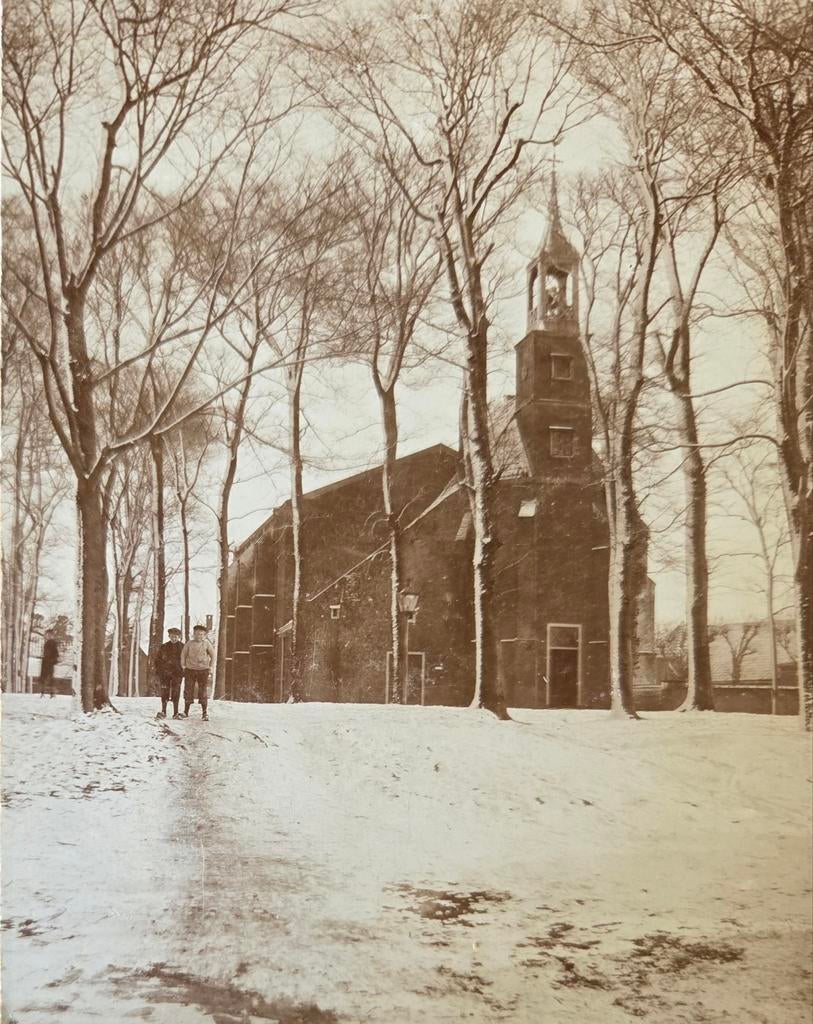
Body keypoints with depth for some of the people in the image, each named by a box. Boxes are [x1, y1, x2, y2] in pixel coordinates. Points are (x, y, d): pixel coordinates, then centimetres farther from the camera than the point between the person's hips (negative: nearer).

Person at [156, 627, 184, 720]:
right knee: (164, 692, -3)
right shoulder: (163, 647, 9)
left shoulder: (182, 647, 5)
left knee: (176, 693, -1)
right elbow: (159, 661, 10)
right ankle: (163, 712, 2)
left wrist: (183, 672, 0)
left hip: (177, 673, -1)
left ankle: (175, 713, 3)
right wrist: (159, 673, 3)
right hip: (165, 673, 1)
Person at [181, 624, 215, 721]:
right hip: (190, 670, 1)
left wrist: (210, 669, 2)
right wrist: (183, 667, 3)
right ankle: (186, 712, 14)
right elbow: (183, 655, 10)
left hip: (203, 670, -1)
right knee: (188, 691, 2)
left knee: (203, 692, -2)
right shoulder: (189, 643, 3)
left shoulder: (206, 644, 2)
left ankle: (205, 713, 4)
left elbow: (213, 656, 8)